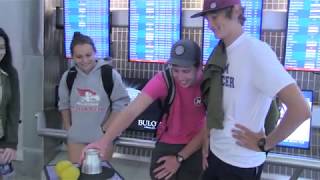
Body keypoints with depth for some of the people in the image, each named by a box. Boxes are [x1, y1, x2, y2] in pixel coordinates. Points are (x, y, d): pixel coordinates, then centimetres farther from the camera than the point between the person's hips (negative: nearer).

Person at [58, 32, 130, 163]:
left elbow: (121, 104, -8)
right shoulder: (68, 76, 1)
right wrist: (68, 128, 9)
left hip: (102, 137, -3)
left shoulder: (109, 74, -11)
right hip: (76, 137, 3)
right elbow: (64, 104, 13)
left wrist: (105, 129, -8)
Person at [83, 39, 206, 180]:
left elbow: (208, 129, -11)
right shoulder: (163, 80, -23)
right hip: (166, 144, 0)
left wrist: (179, 158, -12)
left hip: (194, 147, 1)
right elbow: (132, 111, -33)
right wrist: (104, 141, -46)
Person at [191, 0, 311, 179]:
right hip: (215, 153, 6)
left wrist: (264, 144, -15)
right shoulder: (220, 52, 3)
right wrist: (206, 142, 7)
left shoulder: (255, 50, -21)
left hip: (241, 163, -6)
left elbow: (300, 109, -25)